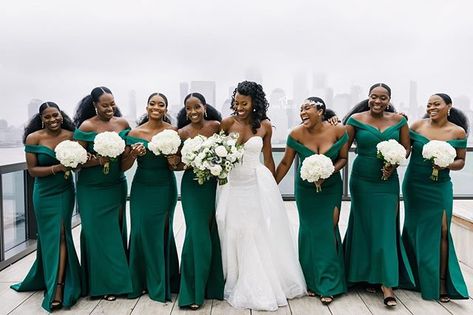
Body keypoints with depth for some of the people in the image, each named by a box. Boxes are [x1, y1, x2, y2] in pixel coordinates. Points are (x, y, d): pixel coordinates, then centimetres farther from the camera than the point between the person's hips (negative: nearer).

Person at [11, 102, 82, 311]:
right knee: (49, 236, 11)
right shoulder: (33, 138, -10)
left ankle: (58, 288, 2)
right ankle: (49, 278, 34)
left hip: (65, 192, 0)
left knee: (61, 235, -2)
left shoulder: (71, 136, -7)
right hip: (44, 194, 0)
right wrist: (57, 168, -23)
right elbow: (32, 170, -10)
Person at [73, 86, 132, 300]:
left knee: (116, 230, 11)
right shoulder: (86, 126, -10)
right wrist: (97, 160, -26)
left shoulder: (122, 123, 2)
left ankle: (118, 278, 25)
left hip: (117, 186, 4)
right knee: (98, 232, 3)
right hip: (93, 189, -4)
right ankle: (102, 283, 15)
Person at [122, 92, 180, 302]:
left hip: (165, 188, 0)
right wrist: (134, 154, -19)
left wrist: (174, 162, -18)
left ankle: (161, 284, 23)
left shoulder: (173, 131, -4)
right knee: (141, 231, 2)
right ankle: (138, 282, 21)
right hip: (142, 188, 1)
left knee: (162, 232, 8)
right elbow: (124, 166, -1)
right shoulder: (135, 133, -3)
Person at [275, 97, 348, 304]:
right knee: (309, 231, 7)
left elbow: (343, 158, -3)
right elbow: (285, 163, -5)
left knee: (328, 230, 1)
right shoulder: (296, 134, -15)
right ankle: (311, 281, 23)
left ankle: (328, 285, 14)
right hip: (306, 188, 1)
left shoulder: (338, 131, -15)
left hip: (331, 187, 0)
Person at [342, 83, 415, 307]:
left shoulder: (398, 120, 1)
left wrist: (394, 163, -11)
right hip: (362, 181, 0)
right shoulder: (356, 119, -5)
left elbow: (406, 147, 7)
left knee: (386, 228, -2)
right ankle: (366, 275, 27)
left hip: (388, 181, 1)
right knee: (364, 227, 10)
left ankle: (387, 283, 3)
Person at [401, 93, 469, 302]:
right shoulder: (417, 125, -3)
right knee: (414, 229, 11)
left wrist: (447, 164, -18)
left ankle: (441, 282, 11)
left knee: (440, 231, -3)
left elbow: (461, 161, 1)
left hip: (440, 187, -1)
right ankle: (416, 276, 30)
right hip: (414, 185, 1)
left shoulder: (458, 132, -3)